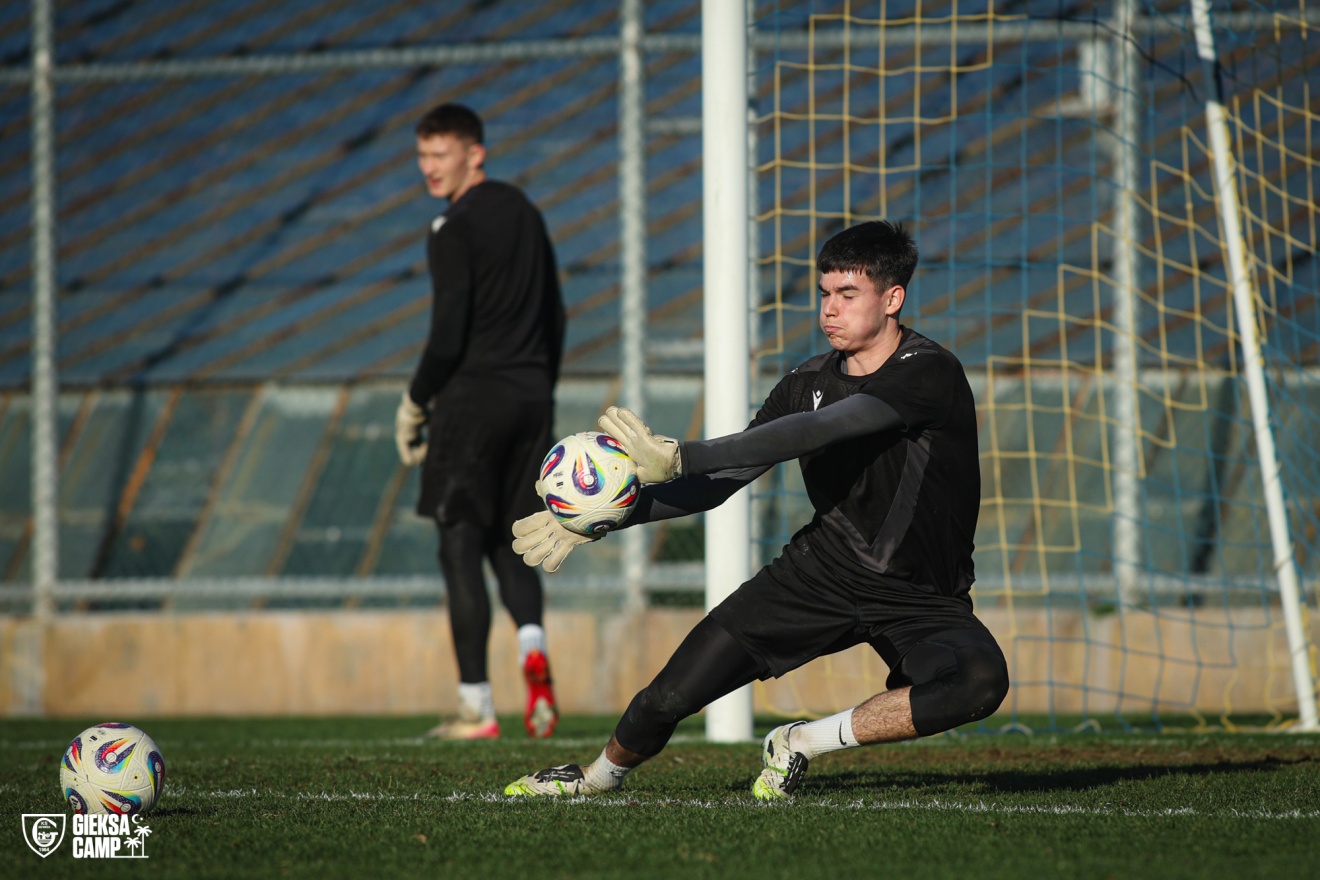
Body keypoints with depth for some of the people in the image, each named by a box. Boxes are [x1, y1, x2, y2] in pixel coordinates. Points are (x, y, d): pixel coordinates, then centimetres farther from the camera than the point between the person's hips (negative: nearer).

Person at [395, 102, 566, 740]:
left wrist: (413, 405, -3)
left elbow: (448, 335, -15)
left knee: (461, 547, -2)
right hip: (530, 397, 7)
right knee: (509, 542, 15)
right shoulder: (526, 215, 14)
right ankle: (532, 644, -13)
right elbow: (555, 319, 18)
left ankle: (476, 707, -4)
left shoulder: (455, 229, -11)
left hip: (472, 398, -7)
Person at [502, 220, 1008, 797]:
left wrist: (678, 458, -38)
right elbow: (720, 483, 5)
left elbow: (815, 431, -32)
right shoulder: (809, 382, -1)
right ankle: (600, 776, 28)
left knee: (981, 682, -36)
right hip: (822, 570, 4)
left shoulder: (931, 373, -20)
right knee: (670, 696, -6)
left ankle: (800, 744, -19)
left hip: (921, 601, -4)